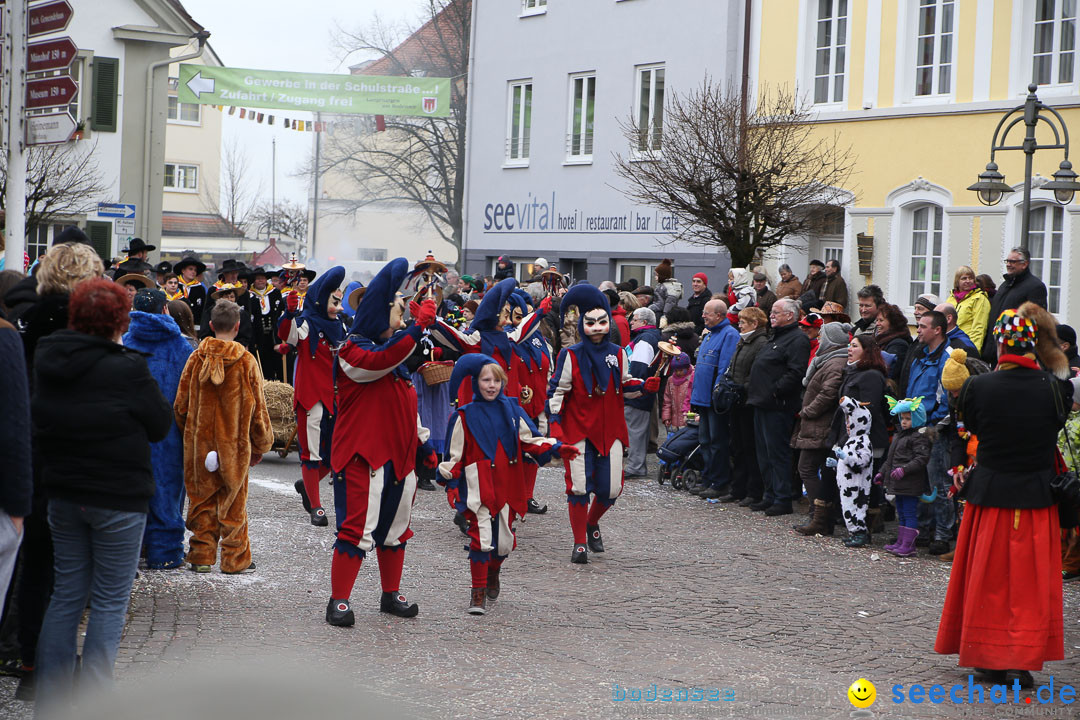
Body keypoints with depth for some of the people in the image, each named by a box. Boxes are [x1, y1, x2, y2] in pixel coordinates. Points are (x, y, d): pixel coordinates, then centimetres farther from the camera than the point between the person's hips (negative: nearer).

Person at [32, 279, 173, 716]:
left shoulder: (46, 360, -1)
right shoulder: (125, 369, -18)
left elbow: (38, 423, 8)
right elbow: (160, 425, -6)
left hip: (62, 495, 5)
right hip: (118, 499, -5)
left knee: (66, 594, 15)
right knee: (110, 601, 6)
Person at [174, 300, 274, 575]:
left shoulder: (196, 358, -4)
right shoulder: (246, 361, -8)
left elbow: (181, 405, 1)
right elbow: (257, 408, -4)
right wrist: (261, 445, 6)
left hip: (199, 442, 2)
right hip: (234, 444, -2)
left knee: (202, 500, 11)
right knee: (233, 503, 7)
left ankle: (202, 555, 13)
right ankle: (235, 559, 12)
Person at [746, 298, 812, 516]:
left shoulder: (797, 340, -12)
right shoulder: (775, 338, 21)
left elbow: (796, 373, -22)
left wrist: (774, 391, -20)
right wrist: (752, 389, 17)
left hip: (778, 407, -10)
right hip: (762, 404, 10)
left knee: (777, 453, -7)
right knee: (764, 454, 13)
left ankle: (782, 500, -2)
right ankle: (770, 496, 20)